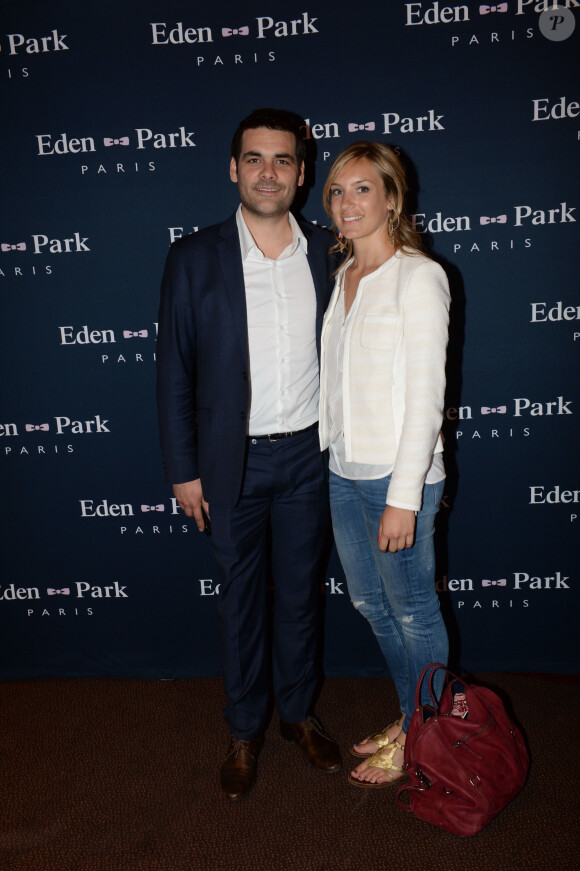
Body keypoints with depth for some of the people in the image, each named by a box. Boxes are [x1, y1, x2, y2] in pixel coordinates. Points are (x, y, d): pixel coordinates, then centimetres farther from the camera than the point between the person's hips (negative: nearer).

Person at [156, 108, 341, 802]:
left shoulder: (328, 253, 1)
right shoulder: (193, 258, -5)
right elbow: (174, 372, -3)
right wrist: (183, 470, -5)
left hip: (309, 456, 2)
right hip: (233, 463, -1)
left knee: (300, 592, 16)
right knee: (239, 596, 13)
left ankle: (299, 712, 38)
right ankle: (244, 729, 34)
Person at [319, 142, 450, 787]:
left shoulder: (419, 277, -12)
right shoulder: (341, 276, 10)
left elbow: (425, 394, -17)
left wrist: (404, 496, -19)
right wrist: (331, 454, 12)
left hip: (398, 473, -8)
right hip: (344, 470, 8)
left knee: (412, 611, 9)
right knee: (370, 603, 19)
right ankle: (408, 719, 40)